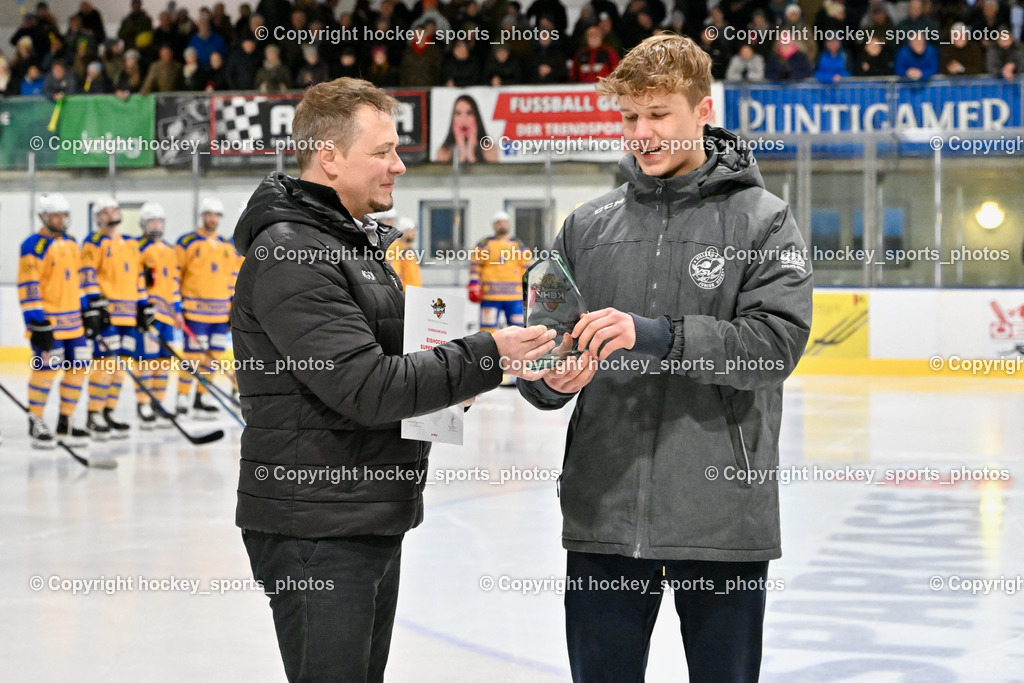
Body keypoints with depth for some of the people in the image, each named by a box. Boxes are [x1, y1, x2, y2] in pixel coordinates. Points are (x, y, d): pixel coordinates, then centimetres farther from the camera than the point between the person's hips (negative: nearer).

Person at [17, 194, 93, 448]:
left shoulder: (71, 244, 14)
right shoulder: (34, 246, -11)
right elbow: (28, 286, -15)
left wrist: (86, 311, 20)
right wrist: (37, 322, -19)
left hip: (73, 321, 8)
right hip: (47, 320, -8)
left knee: (78, 367, 6)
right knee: (46, 368, -8)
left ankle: (65, 423, 16)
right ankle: (36, 424, 6)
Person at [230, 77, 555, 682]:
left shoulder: (364, 240, 16)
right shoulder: (289, 253, -17)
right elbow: (366, 388, -24)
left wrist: (451, 374, 2)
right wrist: (484, 358, -19)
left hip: (376, 518, 10)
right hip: (316, 531, -10)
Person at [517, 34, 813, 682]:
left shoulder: (762, 219, 0)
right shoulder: (588, 226, 9)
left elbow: (777, 341, -13)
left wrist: (656, 336, -23)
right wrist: (552, 381, -15)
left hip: (722, 518, -3)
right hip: (602, 516, 3)